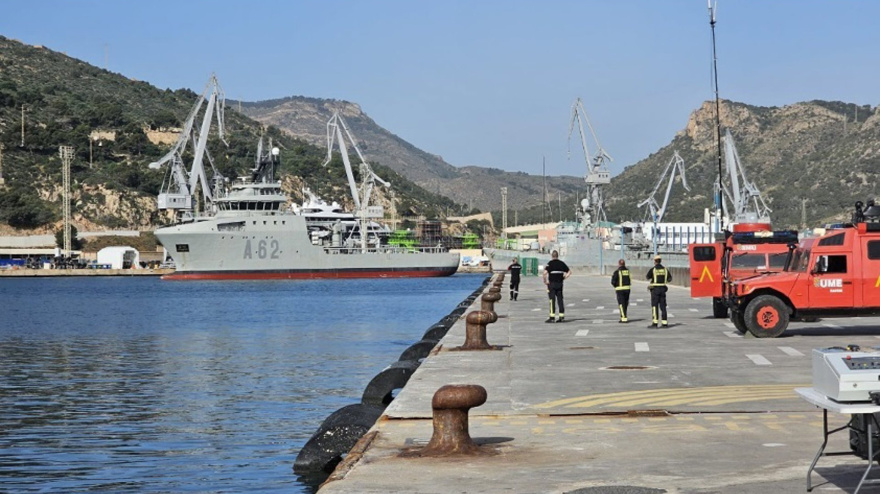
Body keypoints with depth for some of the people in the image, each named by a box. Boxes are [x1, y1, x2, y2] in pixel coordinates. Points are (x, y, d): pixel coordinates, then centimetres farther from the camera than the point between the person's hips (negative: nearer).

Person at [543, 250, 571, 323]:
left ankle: (552, 317, -5)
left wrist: (545, 281, -10)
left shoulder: (550, 264, -9)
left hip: (552, 284, -4)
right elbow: (569, 272, 11)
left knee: (552, 300, -3)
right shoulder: (562, 263, 7)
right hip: (560, 284, 4)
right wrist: (563, 278, 13)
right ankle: (562, 316, 8)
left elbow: (545, 273, -22)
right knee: (560, 300, 9)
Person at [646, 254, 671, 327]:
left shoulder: (652, 269, -8)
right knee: (663, 306, 8)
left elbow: (648, 277, 8)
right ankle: (664, 322, 6)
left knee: (654, 306, -3)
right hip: (663, 289, 4)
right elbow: (670, 279, 10)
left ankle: (655, 322, -9)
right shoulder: (665, 269, 5)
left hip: (655, 289, -4)